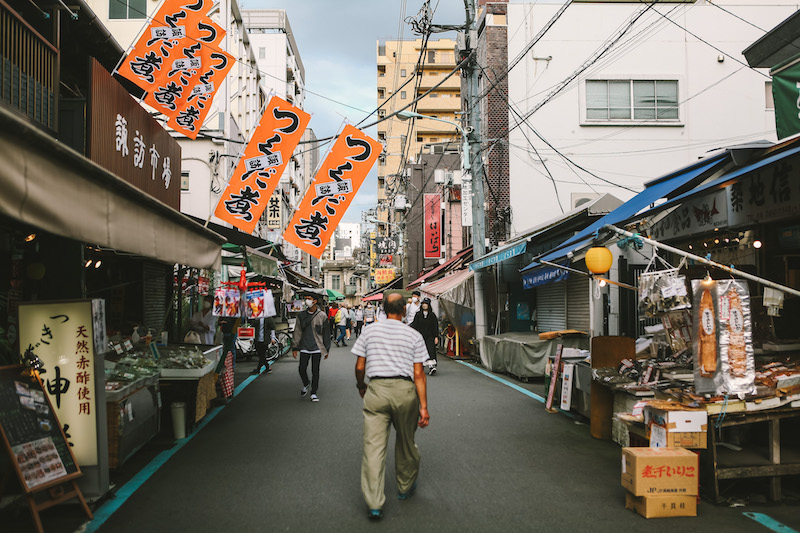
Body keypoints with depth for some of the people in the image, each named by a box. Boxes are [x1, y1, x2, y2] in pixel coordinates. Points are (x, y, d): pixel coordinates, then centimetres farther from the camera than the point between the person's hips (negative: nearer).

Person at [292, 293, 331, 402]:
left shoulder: (322, 316, 0)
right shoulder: (301, 315, 5)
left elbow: (326, 333, 5)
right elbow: (297, 332, 7)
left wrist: (326, 349, 4)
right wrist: (295, 348, 3)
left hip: (317, 348, -1)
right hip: (304, 347, 2)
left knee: (315, 371, 1)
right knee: (302, 369, -1)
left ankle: (313, 393, 13)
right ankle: (305, 385, 29)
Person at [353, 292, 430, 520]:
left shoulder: (369, 331, 6)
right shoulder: (414, 336, 3)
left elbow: (360, 367, 6)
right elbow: (418, 374, -1)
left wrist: (360, 386, 26)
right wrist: (423, 406, 1)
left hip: (376, 389, 0)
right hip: (405, 390, 0)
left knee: (373, 445, 0)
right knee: (406, 442, 19)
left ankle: (374, 503, -3)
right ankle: (405, 487, 37)